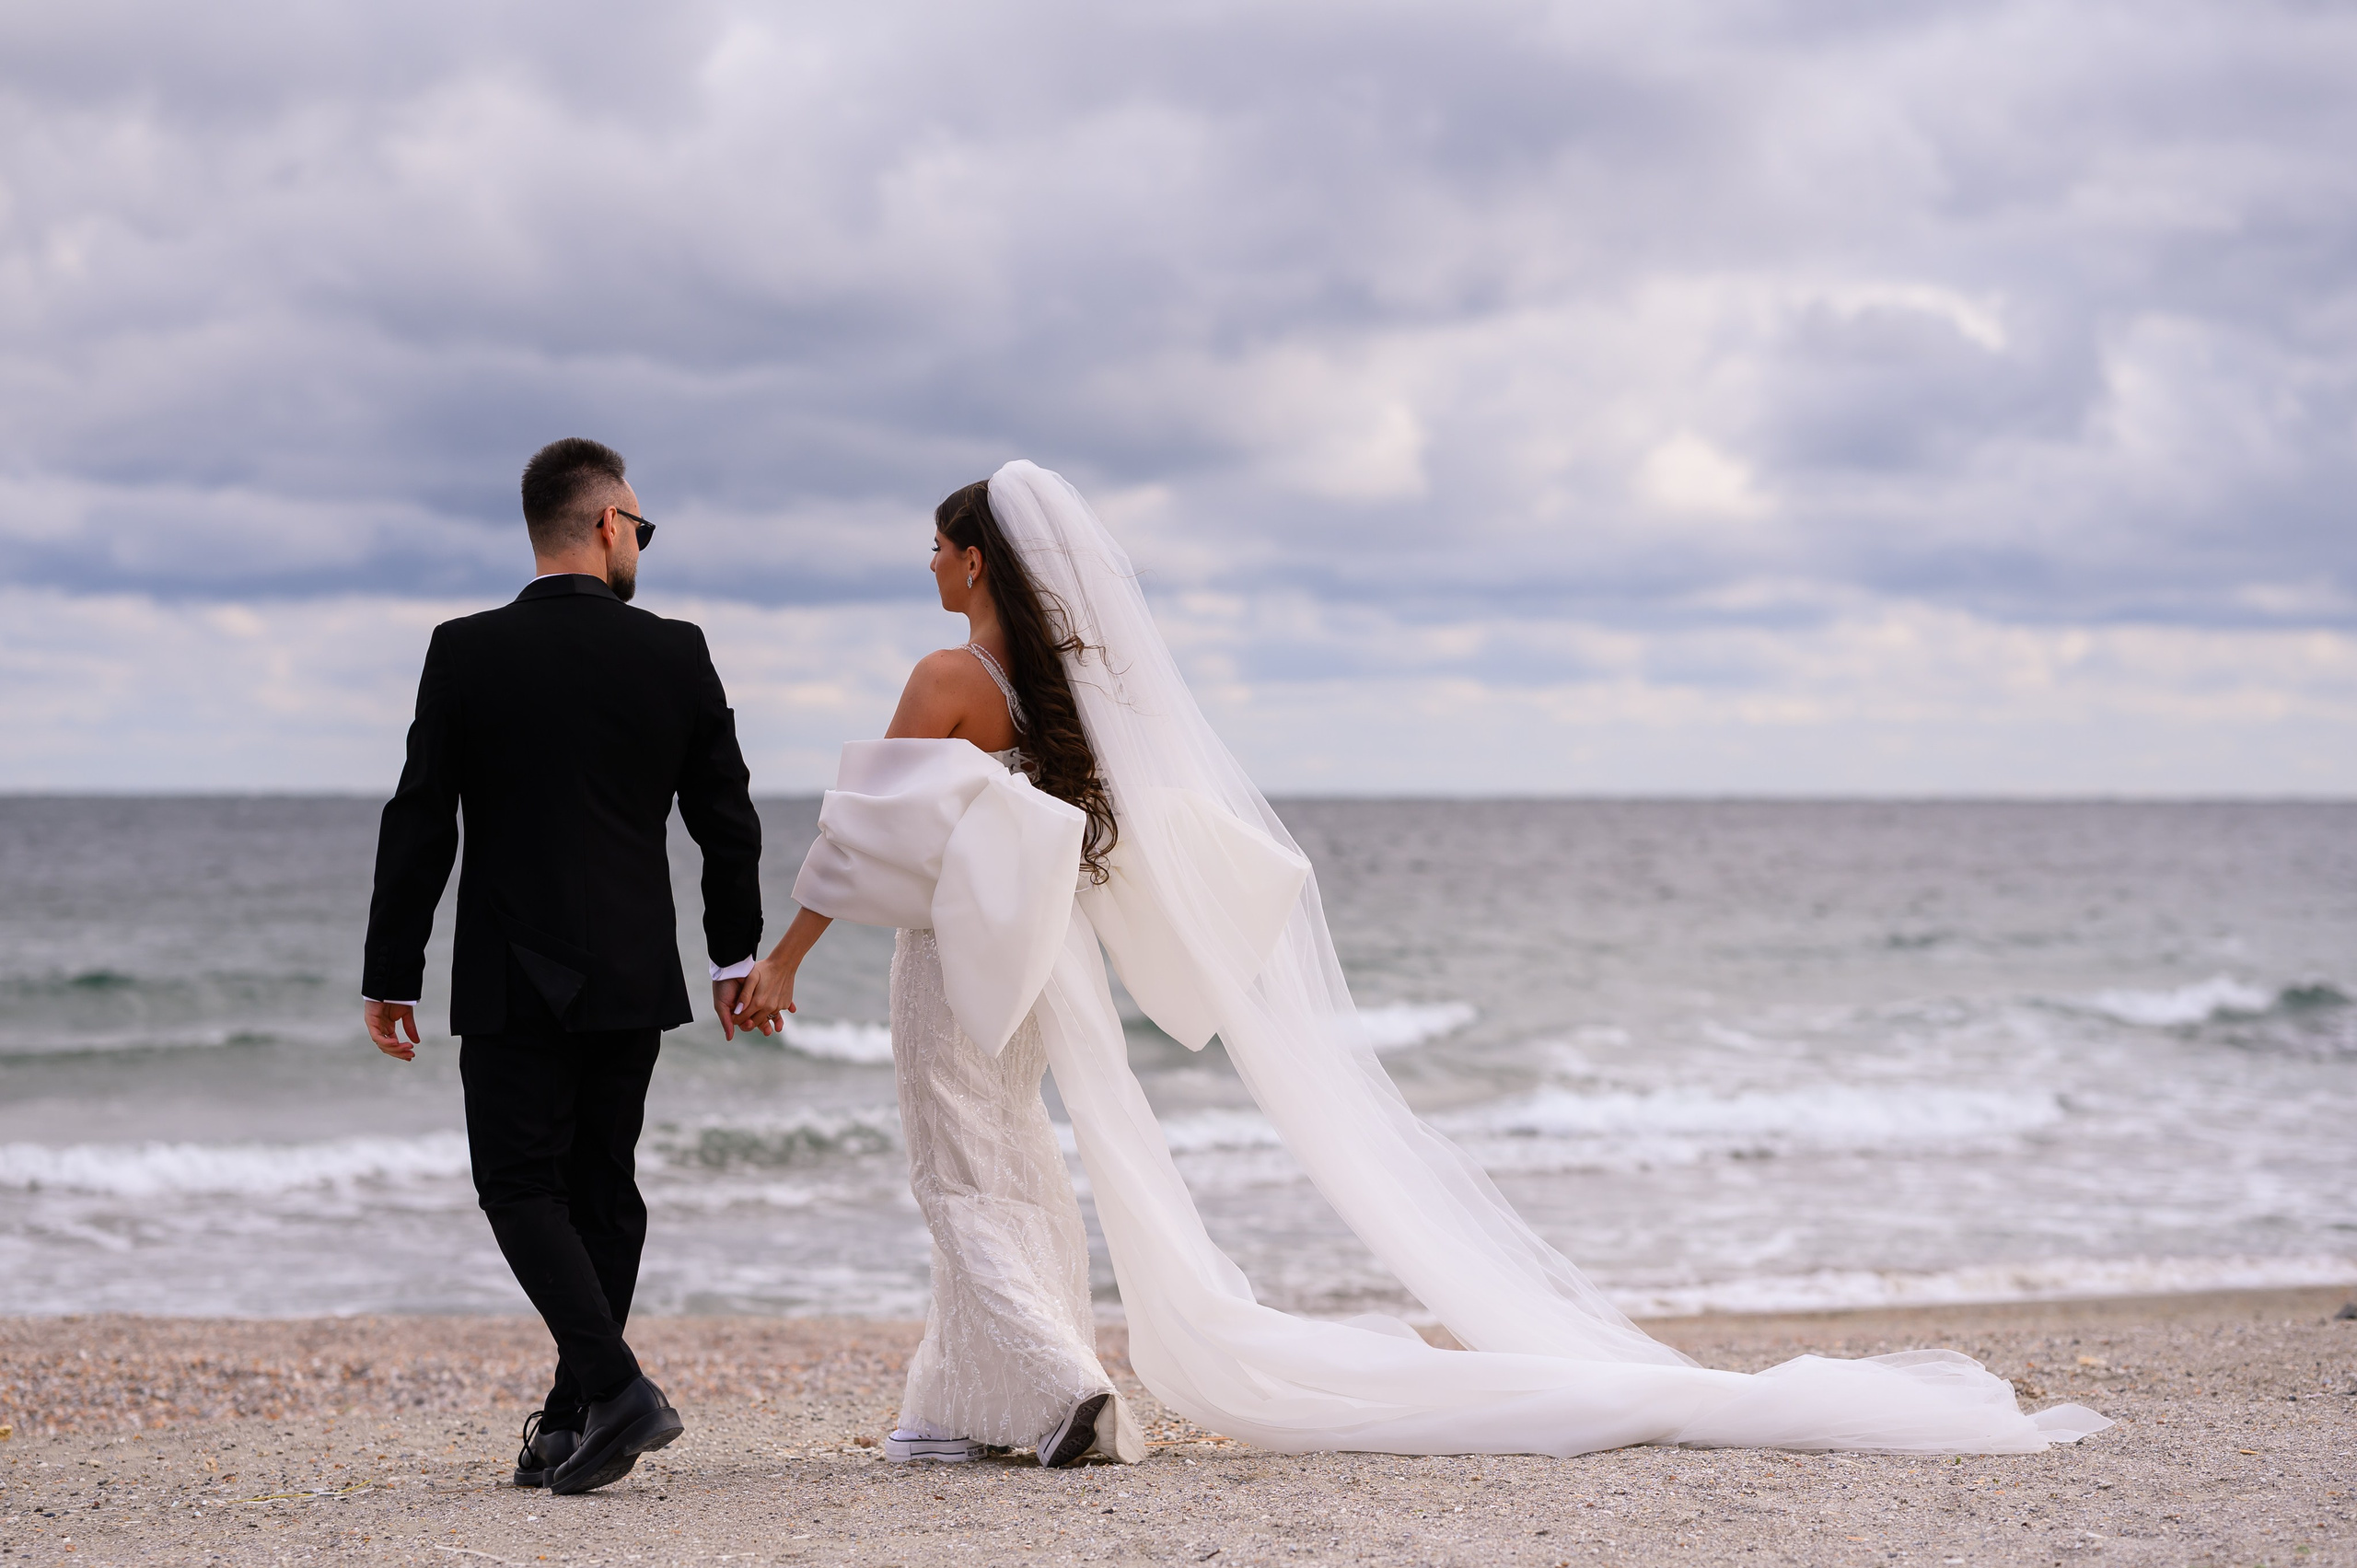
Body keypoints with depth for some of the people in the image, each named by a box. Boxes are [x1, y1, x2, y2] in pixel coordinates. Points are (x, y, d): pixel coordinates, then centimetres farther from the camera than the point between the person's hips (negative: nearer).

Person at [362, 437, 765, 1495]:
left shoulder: (464, 653, -6)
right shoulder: (674, 653, -2)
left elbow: (419, 827, -5)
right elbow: (727, 819, 4)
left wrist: (391, 976, 2)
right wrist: (735, 952, 18)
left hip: (511, 980, -3)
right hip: (633, 973, 3)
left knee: (520, 1184, 2)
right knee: (602, 1184, 13)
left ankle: (615, 1387, -16)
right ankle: (574, 1424, 16)